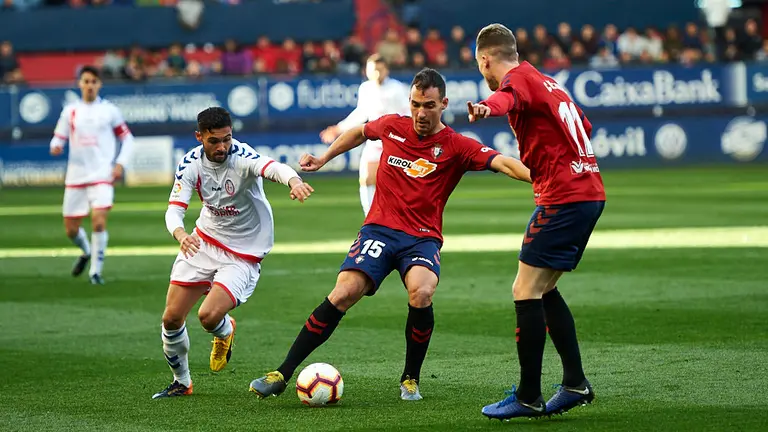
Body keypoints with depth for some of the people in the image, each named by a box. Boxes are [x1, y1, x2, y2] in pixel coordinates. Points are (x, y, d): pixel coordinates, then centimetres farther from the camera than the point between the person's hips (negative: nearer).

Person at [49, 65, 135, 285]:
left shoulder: (109, 110, 3)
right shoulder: (70, 111, 7)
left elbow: (127, 138, 10)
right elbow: (59, 137, 11)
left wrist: (121, 163, -2)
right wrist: (56, 146, -13)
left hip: (102, 174, -3)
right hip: (76, 175, 3)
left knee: (99, 221, -20)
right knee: (71, 229, 6)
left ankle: (96, 271, -5)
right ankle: (86, 252, 40)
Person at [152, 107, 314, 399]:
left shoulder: (242, 158, -24)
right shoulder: (191, 163, -10)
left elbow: (272, 168, -46)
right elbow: (174, 209, -17)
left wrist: (293, 180, -70)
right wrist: (180, 234, -40)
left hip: (244, 253, -5)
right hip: (202, 242, 5)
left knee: (209, 315, -21)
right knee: (172, 318, 2)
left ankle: (226, 332, 18)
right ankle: (181, 382, 27)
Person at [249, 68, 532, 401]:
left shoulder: (456, 146, -4)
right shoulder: (392, 127, 5)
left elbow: (502, 163, -17)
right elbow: (359, 132, 28)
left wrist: (537, 177, -34)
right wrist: (323, 158, 27)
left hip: (423, 238, -2)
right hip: (380, 228, 2)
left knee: (421, 294, -31)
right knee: (343, 294, -18)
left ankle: (410, 380, -7)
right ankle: (282, 375, -12)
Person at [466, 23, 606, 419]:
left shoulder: (520, 77, -8)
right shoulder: (547, 81, 21)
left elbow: (507, 97, -34)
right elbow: (584, 126, 35)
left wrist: (487, 108, -56)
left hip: (563, 197, -10)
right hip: (589, 191, 10)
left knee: (526, 291, -8)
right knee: (543, 290, 17)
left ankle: (528, 398, -8)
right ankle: (576, 384, 18)